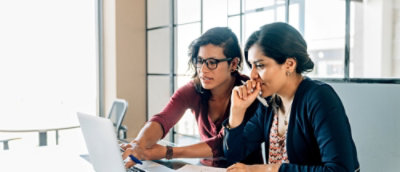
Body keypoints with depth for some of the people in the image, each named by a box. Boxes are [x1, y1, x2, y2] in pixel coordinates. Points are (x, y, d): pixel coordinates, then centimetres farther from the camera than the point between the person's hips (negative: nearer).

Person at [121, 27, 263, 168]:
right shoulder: (193, 90, -6)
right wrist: (138, 144, -41)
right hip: (207, 166, 3)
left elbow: (224, 144, -23)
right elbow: (162, 120, -20)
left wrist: (167, 152, -32)